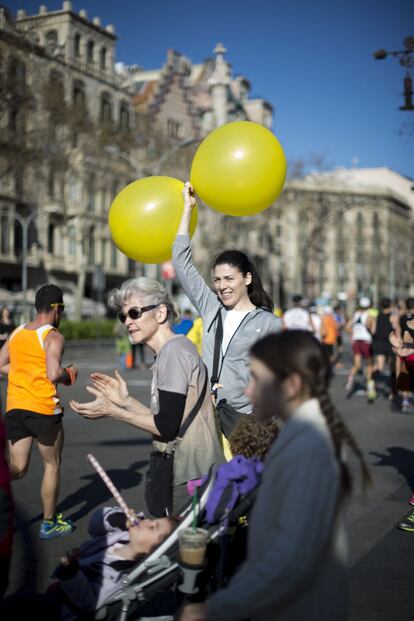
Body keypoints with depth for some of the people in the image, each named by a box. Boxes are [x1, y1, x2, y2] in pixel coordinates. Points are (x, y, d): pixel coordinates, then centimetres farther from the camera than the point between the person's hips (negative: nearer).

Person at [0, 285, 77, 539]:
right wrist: (69, 375, -2)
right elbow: (54, 374, -22)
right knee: (52, 466, 12)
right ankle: (49, 523, 22)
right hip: (43, 408, -6)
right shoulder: (53, 337, -11)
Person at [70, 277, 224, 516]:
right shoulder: (170, 350, 15)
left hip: (193, 478, -9)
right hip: (183, 473, 9)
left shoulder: (174, 350, -15)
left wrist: (111, 411, -12)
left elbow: (167, 427, -19)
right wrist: (126, 401, 9)